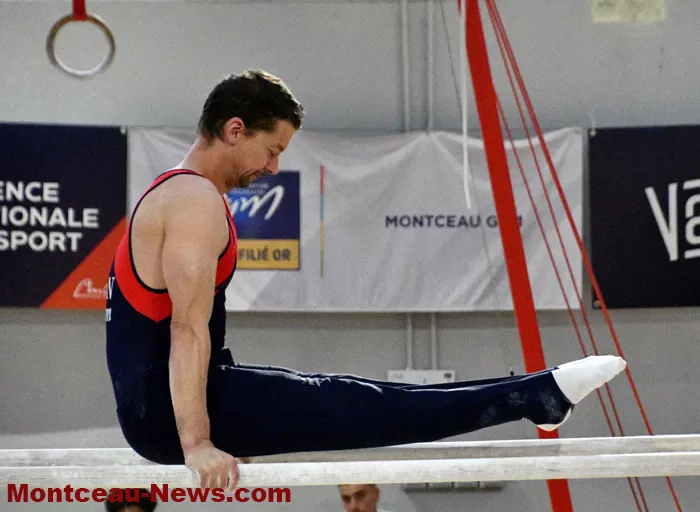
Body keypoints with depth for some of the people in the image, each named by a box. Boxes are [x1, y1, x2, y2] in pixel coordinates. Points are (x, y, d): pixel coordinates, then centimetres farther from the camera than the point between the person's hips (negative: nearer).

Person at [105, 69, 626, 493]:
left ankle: (538, 397, 13)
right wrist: (196, 443, -27)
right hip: (170, 409, -10)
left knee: (341, 398, 10)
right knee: (354, 408, -10)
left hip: (154, 404, 10)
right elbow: (188, 328, -23)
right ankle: (541, 396, -9)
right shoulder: (197, 202, -15)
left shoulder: (175, 195, 18)